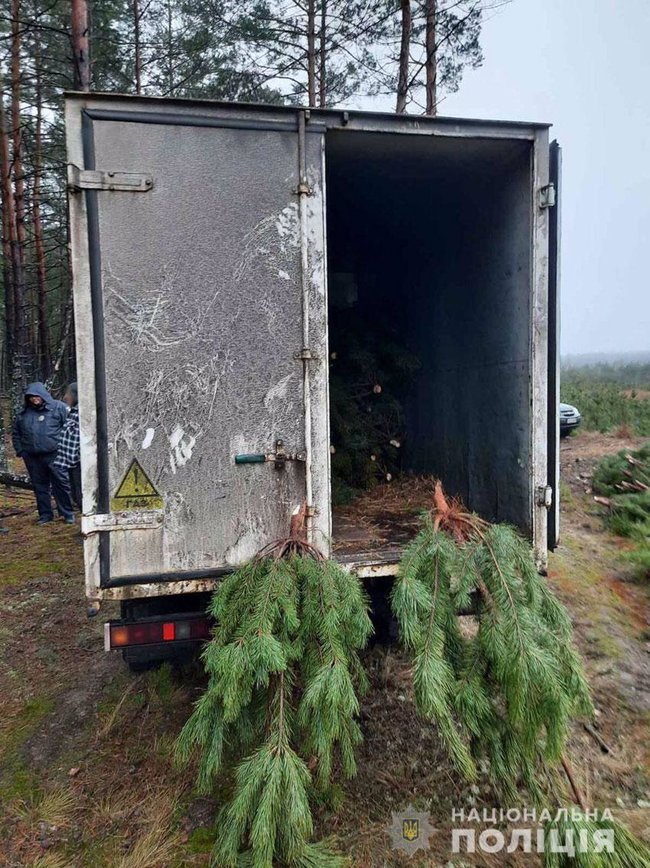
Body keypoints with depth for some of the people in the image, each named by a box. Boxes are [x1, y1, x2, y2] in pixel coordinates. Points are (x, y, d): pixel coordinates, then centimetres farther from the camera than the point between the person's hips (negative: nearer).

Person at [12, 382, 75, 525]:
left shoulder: (58, 407, -2)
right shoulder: (23, 414, 11)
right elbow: (16, 434, 21)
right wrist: (19, 450, 11)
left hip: (54, 455, -4)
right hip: (32, 458, 4)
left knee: (61, 484, -1)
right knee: (40, 486, 10)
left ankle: (67, 513, 11)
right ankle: (45, 513, 22)